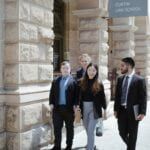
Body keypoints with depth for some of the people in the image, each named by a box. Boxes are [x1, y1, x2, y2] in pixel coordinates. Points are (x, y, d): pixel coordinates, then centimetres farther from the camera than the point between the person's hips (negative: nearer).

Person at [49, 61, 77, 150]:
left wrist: (75, 105, -12)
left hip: (69, 108, -3)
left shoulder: (73, 81, -1)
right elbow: (52, 93, 11)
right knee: (57, 128, 6)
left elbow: (76, 94, -6)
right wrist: (51, 103, 1)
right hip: (57, 108, 3)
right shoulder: (56, 81, 12)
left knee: (69, 128, 9)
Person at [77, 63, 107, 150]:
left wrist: (105, 110, 3)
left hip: (94, 109, -3)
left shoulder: (99, 84, -4)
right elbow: (79, 97, 1)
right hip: (84, 109, 3)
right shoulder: (82, 82, 0)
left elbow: (102, 98, 0)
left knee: (90, 131, -8)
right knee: (88, 130, 17)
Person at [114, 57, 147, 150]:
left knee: (132, 135, 7)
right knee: (122, 133, 11)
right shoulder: (120, 79, 8)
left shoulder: (139, 80, -8)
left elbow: (143, 97, -10)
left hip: (133, 111, -5)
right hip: (121, 111, 5)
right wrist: (116, 109, 9)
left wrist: (142, 112, -15)